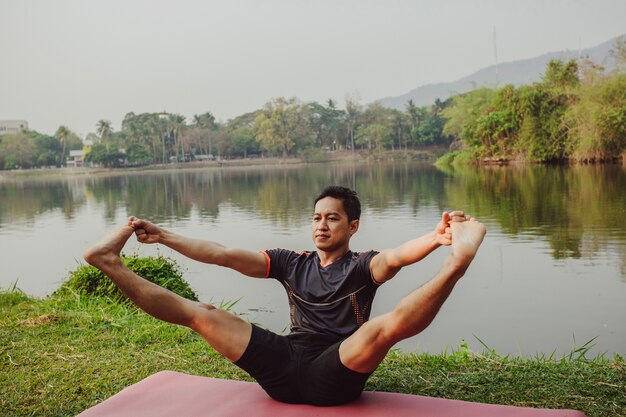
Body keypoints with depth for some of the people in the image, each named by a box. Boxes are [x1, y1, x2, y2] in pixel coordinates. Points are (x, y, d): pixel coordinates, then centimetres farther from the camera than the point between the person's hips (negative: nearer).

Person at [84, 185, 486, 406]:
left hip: (334, 375, -3)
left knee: (387, 325, -33)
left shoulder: (362, 265, 7)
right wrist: (164, 236, 3)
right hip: (286, 369, 4)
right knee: (202, 314, -5)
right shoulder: (293, 263, 16)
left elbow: (394, 257, -18)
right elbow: (227, 255, 9)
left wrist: (435, 239, -41)